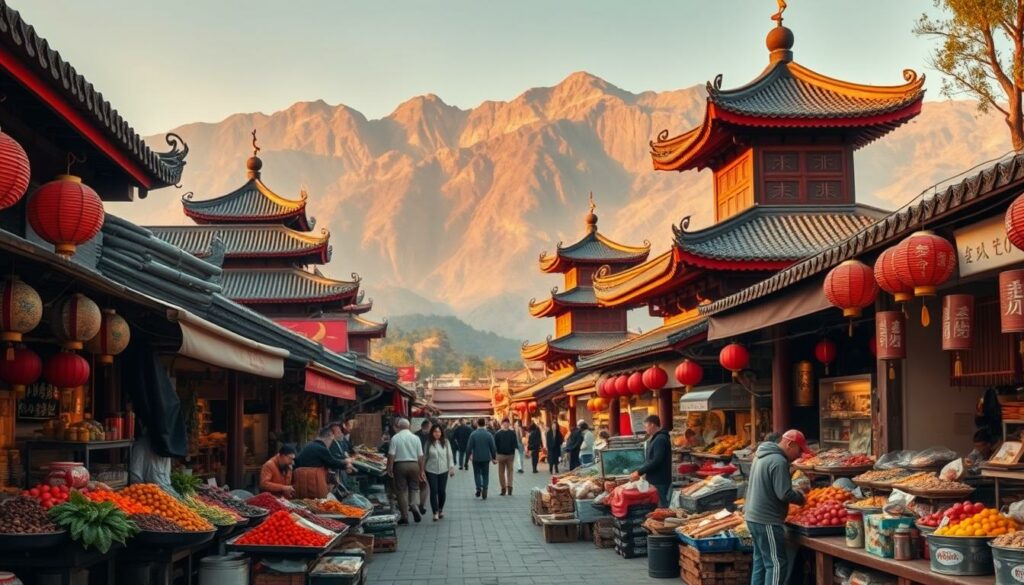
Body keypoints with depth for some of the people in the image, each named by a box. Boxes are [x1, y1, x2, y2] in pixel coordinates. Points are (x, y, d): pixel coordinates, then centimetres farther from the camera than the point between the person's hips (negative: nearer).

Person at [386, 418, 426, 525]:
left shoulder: (395, 438, -5)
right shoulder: (415, 438, 1)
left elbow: (391, 455, -8)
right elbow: (420, 456, 2)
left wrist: (389, 469, 2)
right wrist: (421, 470, 10)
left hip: (400, 465, -1)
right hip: (414, 465, 2)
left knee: (402, 491, 5)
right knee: (414, 488, 17)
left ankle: (404, 517, 8)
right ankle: (414, 505, -10)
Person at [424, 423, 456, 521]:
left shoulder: (446, 442, 1)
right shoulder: (428, 443, 0)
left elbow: (450, 455, 3)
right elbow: (425, 457, 5)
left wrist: (451, 467, -4)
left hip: (443, 470, 1)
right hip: (431, 470, -1)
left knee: (442, 491, 6)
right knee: (433, 491, -5)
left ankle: (441, 510, 27)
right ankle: (435, 513, -2)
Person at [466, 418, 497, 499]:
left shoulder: (473, 434, -9)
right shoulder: (489, 434, -5)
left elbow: (469, 446, -8)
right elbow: (493, 447, -3)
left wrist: (469, 455, 6)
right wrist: (494, 457, 8)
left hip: (476, 458, -1)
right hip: (486, 458, 1)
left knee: (477, 473, 12)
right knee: (485, 474, 10)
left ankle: (478, 488, -7)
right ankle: (484, 491, 3)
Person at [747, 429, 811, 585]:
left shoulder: (762, 456, 13)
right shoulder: (779, 461, -18)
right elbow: (784, 494, -23)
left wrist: (797, 494, 14)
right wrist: (801, 498, -4)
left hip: (754, 517, 10)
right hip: (767, 521, -10)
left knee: (760, 562, 15)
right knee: (777, 564, -5)